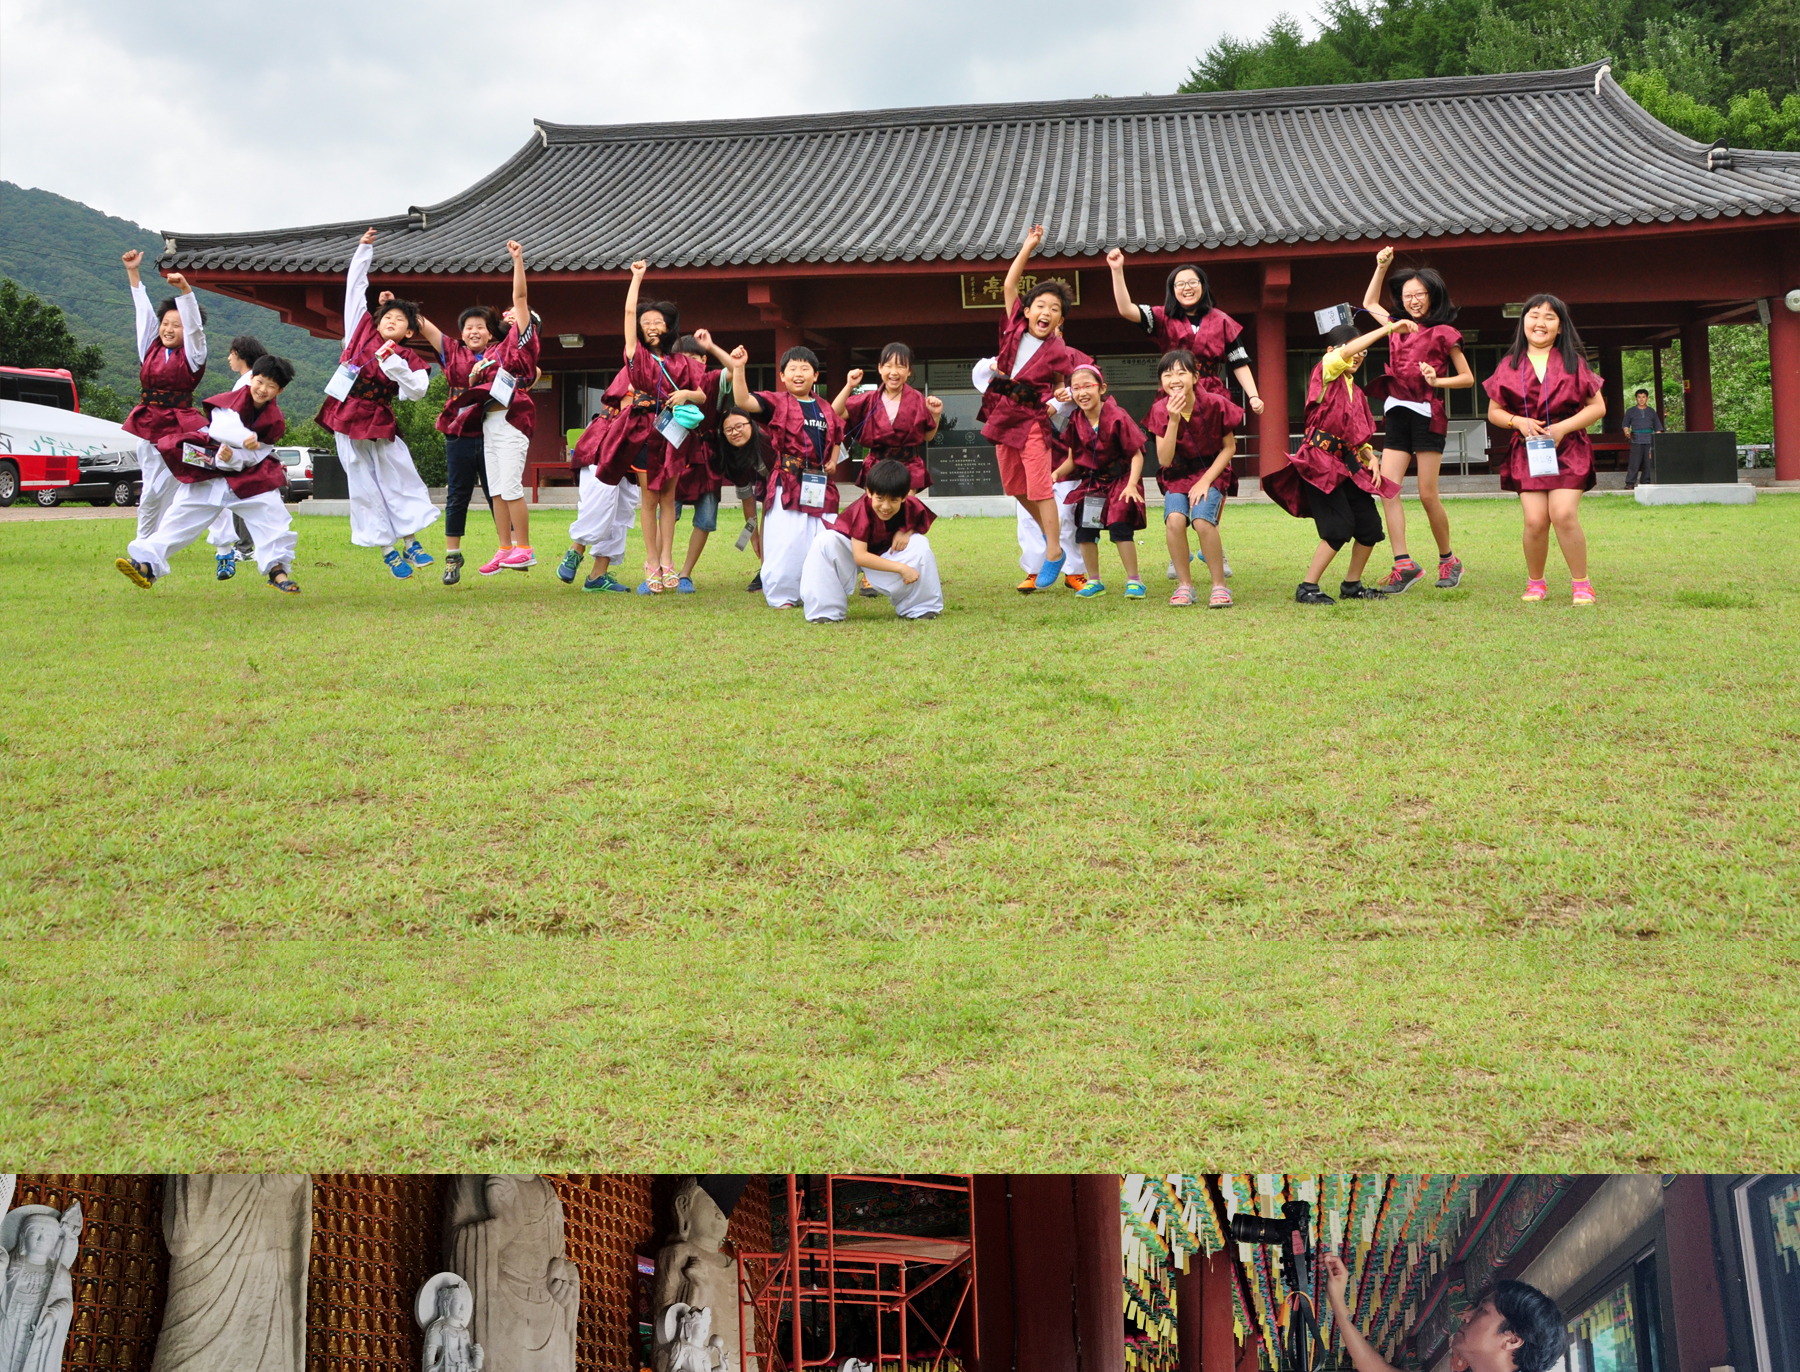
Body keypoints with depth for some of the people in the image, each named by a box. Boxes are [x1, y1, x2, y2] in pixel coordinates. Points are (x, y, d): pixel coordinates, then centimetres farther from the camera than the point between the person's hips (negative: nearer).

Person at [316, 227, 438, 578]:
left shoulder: (406, 359, -1)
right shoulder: (363, 331, 4)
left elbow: (417, 390, -18)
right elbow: (355, 286, 9)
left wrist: (391, 361, -21)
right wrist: (364, 250, 8)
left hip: (379, 423, -1)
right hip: (347, 420, 1)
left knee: (399, 479, 1)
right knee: (364, 486, 4)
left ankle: (410, 542, 12)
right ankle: (387, 549, 12)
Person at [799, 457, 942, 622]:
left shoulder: (911, 507, -24)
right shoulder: (862, 510, -35)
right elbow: (859, 556, -38)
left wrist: (906, 531, -24)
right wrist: (901, 568, -42)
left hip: (887, 554, 3)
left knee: (921, 544, -22)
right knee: (825, 542, -33)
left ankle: (920, 607, -1)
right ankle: (824, 611, -23)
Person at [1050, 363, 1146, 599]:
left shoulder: (1117, 417, -18)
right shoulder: (1075, 422, -2)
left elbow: (1136, 455, -15)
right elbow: (1073, 459, 4)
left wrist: (1131, 484, -25)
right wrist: (1056, 474, -14)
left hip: (1120, 479, -6)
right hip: (1090, 481, 6)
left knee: (1120, 526, -17)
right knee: (1084, 529, 2)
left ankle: (1134, 580, -5)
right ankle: (1094, 581, 18)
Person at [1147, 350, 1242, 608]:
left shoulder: (1215, 404, -17)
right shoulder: (1161, 410, -12)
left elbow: (1229, 447, -5)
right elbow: (1164, 460, -18)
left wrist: (1206, 480, -15)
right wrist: (1173, 420, -29)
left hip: (1211, 472, -2)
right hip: (1178, 475, 2)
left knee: (1202, 520, -28)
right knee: (1174, 519, -26)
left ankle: (1219, 586, -11)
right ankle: (1184, 585, -9)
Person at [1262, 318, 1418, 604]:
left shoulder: (1356, 391, 21)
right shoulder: (1326, 372, -1)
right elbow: (1346, 353, -22)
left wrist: (1371, 458, 2)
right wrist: (1389, 328, -22)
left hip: (1348, 463, 8)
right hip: (1320, 461, -8)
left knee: (1370, 526, 3)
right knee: (1340, 527, -16)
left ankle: (1352, 585, 20)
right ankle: (1307, 588, -7)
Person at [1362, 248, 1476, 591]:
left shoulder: (1443, 333, 0)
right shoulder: (1398, 327, 16)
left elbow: (1468, 378, 2)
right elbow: (1369, 304, 33)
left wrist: (1436, 381, -13)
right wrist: (1381, 266, 25)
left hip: (1427, 414, -5)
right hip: (1396, 413, 6)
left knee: (1428, 495, -5)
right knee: (1387, 488, -9)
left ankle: (1448, 560, 12)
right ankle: (1403, 563, -12)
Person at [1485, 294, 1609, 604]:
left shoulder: (1573, 362, 5)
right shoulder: (1510, 366, 9)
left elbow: (1598, 407, 3)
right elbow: (1494, 412, 14)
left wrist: (1562, 427, -10)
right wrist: (1518, 421, -7)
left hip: (1567, 450, -1)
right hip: (1527, 451, 1)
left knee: (1563, 514, -18)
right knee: (1535, 520, -12)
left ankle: (1581, 584, -3)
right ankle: (1535, 583, 10)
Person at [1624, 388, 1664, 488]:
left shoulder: (1652, 412, 17)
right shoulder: (1630, 412, 14)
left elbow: (1658, 427, 17)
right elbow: (1626, 424, 15)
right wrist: (1627, 432, -7)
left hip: (1649, 441, 2)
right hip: (1636, 441, -2)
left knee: (1648, 462, -1)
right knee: (1634, 462, -10)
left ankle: (1645, 481, 5)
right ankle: (1630, 483, -9)